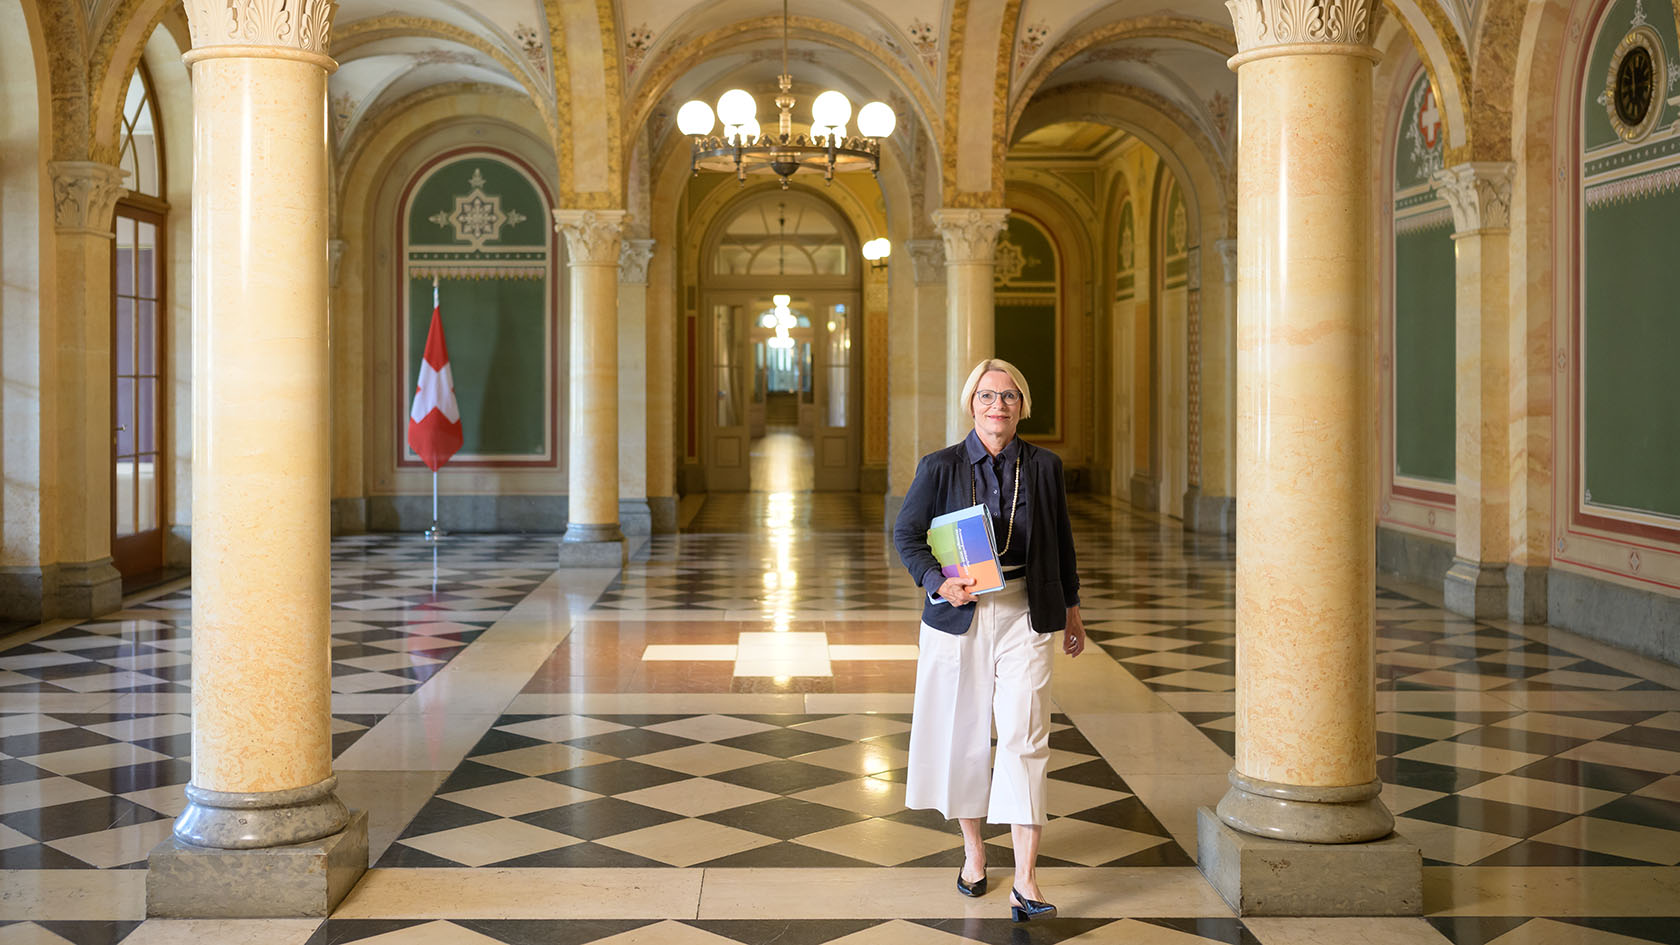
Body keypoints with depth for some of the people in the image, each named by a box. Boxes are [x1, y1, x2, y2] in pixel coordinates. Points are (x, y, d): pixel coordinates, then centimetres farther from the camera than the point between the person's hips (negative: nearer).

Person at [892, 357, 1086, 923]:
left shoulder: (1044, 467, 3)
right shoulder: (940, 467, -2)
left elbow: (1061, 542, 13)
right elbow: (906, 533, 3)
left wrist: (1071, 611, 18)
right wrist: (938, 581, -13)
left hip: (1025, 615, 0)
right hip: (961, 615, 0)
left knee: (1025, 734, -9)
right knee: (963, 732, 9)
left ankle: (1024, 881, -10)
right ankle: (973, 849, 31)